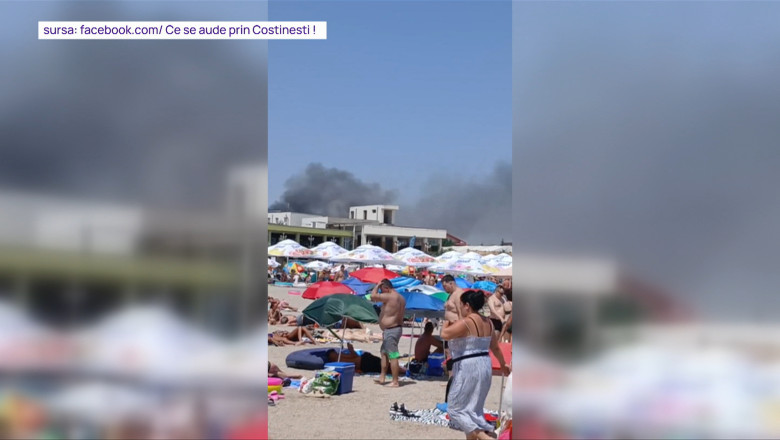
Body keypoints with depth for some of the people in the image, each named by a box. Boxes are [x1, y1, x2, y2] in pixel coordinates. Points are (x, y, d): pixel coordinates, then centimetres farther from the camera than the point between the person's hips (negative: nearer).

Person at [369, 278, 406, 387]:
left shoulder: (389, 297, -18)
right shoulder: (401, 298, 13)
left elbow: (373, 296, -24)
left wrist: (377, 286, -8)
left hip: (390, 330, -11)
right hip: (397, 327, 11)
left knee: (393, 356, -7)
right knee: (384, 352, 20)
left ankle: (395, 382, -5)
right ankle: (382, 377, 25)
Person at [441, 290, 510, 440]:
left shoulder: (465, 322, -16)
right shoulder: (488, 322, 10)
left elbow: (444, 334, -27)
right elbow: (495, 347, 19)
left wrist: (447, 323, -5)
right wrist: (503, 364, 33)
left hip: (467, 368, -9)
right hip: (485, 366, 9)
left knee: (456, 408, -1)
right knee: (473, 408, 19)